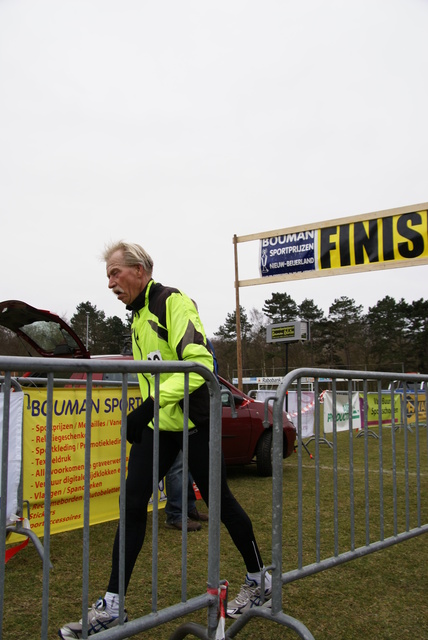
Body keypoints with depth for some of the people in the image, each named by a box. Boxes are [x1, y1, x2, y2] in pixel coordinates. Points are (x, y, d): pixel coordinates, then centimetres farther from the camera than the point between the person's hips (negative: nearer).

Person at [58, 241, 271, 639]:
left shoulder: (173, 302, -13)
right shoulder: (138, 315, 14)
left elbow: (201, 362, -25)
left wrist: (149, 405, -31)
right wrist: (146, 411, 19)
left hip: (192, 422, -8)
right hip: (157, 424, 8)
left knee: (218, 501, 5)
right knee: (133, 504, 2)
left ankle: (259, 580, 26)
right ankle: (111, 606, 9)